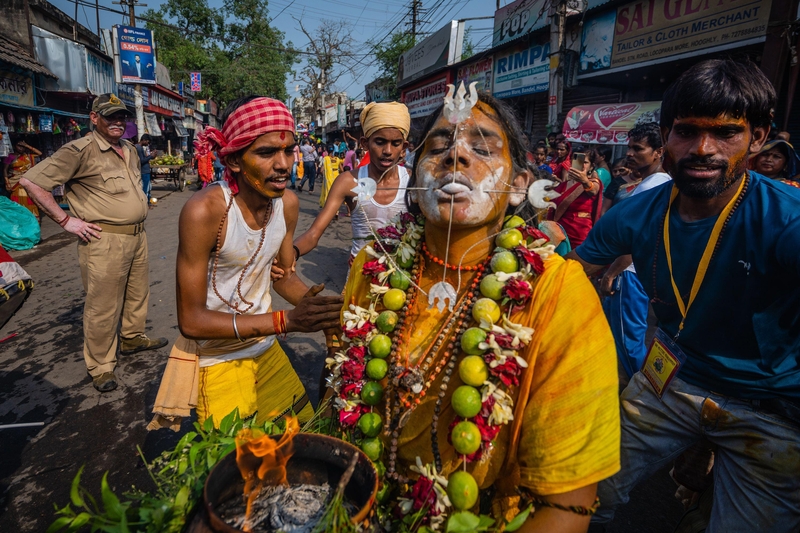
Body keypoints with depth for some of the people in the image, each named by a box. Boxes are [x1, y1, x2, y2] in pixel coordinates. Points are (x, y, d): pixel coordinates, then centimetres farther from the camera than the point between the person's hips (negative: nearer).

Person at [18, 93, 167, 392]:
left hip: (137, 236, 8)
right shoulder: (81, 150, -11)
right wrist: (66, 220, -14)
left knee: (138, 293, 19)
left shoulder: (130, 151, 14)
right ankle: (100, 367, 13)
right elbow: (31, 181, -13)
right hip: (105, 241, -8)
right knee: (103, 306, 0)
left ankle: (133, 339, 39)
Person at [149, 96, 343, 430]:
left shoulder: (287, 204, -8)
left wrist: (321, 307, -14)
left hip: (266, 349, 6)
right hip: (217, 361, -6)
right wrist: (287, 321, -33)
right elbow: (191, 321, -24)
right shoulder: (205, 211, -27)